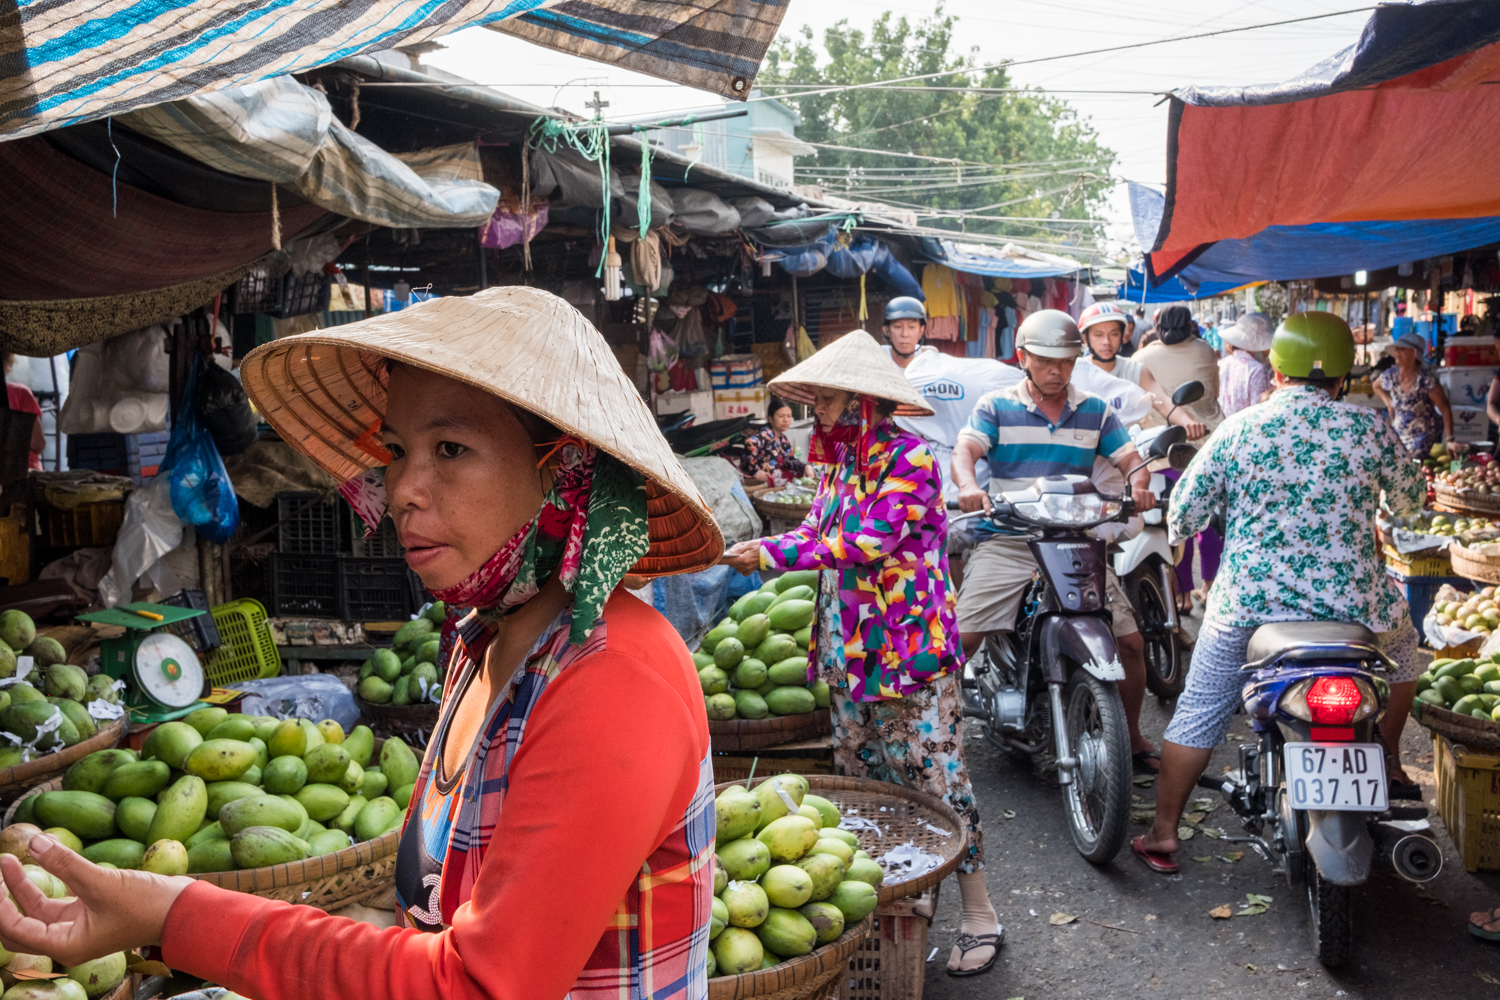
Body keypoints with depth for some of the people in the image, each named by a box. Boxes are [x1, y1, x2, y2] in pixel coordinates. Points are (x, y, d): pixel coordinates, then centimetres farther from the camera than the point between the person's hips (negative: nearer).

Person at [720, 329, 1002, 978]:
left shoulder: (909, 457, -15)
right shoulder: (842, 461, 11)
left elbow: (871, 541, -23)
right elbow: (819, 527, 11)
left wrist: (775, 554, -22)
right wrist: (754, 551, -8)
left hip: (909, 648, -8)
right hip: (848, 650, 9)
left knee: (932, 774, -3)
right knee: (858, 777, 14)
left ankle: (978, 915, 8)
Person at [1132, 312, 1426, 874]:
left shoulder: (1235, 431, -1)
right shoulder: (1367, 428, -2)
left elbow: (1182, 515, 5)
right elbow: (1411, 501, 15)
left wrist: (1179, 532, 27)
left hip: (1248, 603, 0)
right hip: (1354, 602, 1)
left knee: (1199, 711, 14)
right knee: (1402, 646, 33)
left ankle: (1163, 835, 16)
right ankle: (1386, 763, 40)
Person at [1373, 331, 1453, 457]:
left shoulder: (1426, 380, -22)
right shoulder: (1390, 376, -8)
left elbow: (1445, 409, -17)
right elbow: (1376, 385, 18)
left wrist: (1449, 439, -24)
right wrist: (1387, 401, 0)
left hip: (1426, 437, -5)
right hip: (1401, 435, 5)